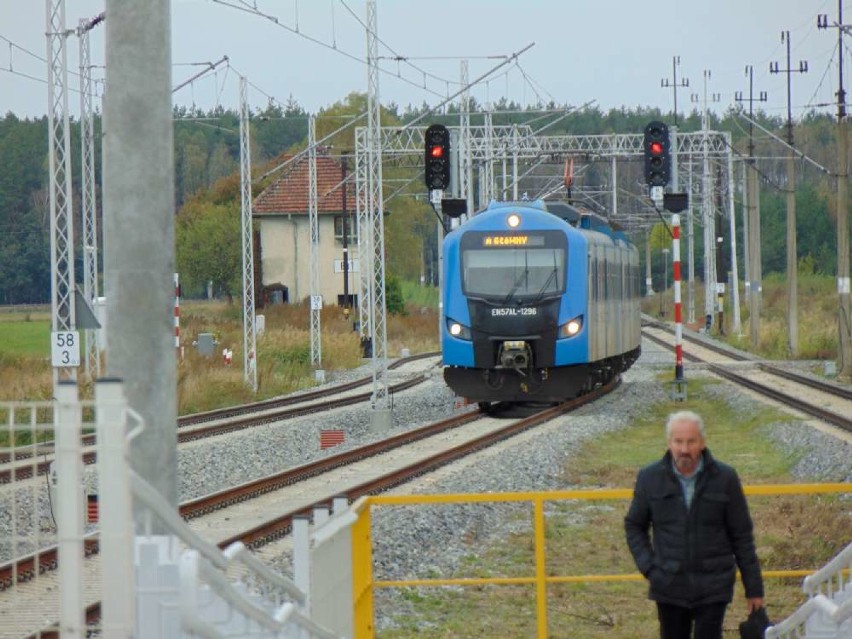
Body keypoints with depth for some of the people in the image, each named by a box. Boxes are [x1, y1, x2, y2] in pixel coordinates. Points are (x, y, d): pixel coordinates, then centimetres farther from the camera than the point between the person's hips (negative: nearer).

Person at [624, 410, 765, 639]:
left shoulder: (725, 478, -5)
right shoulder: (650, 478, -2)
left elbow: (742, 536, 1)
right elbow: (634, 526, 12)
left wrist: (753, 588, 2)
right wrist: (648, 567, -2)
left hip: (713, 590, -2)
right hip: (669, 588, 2)